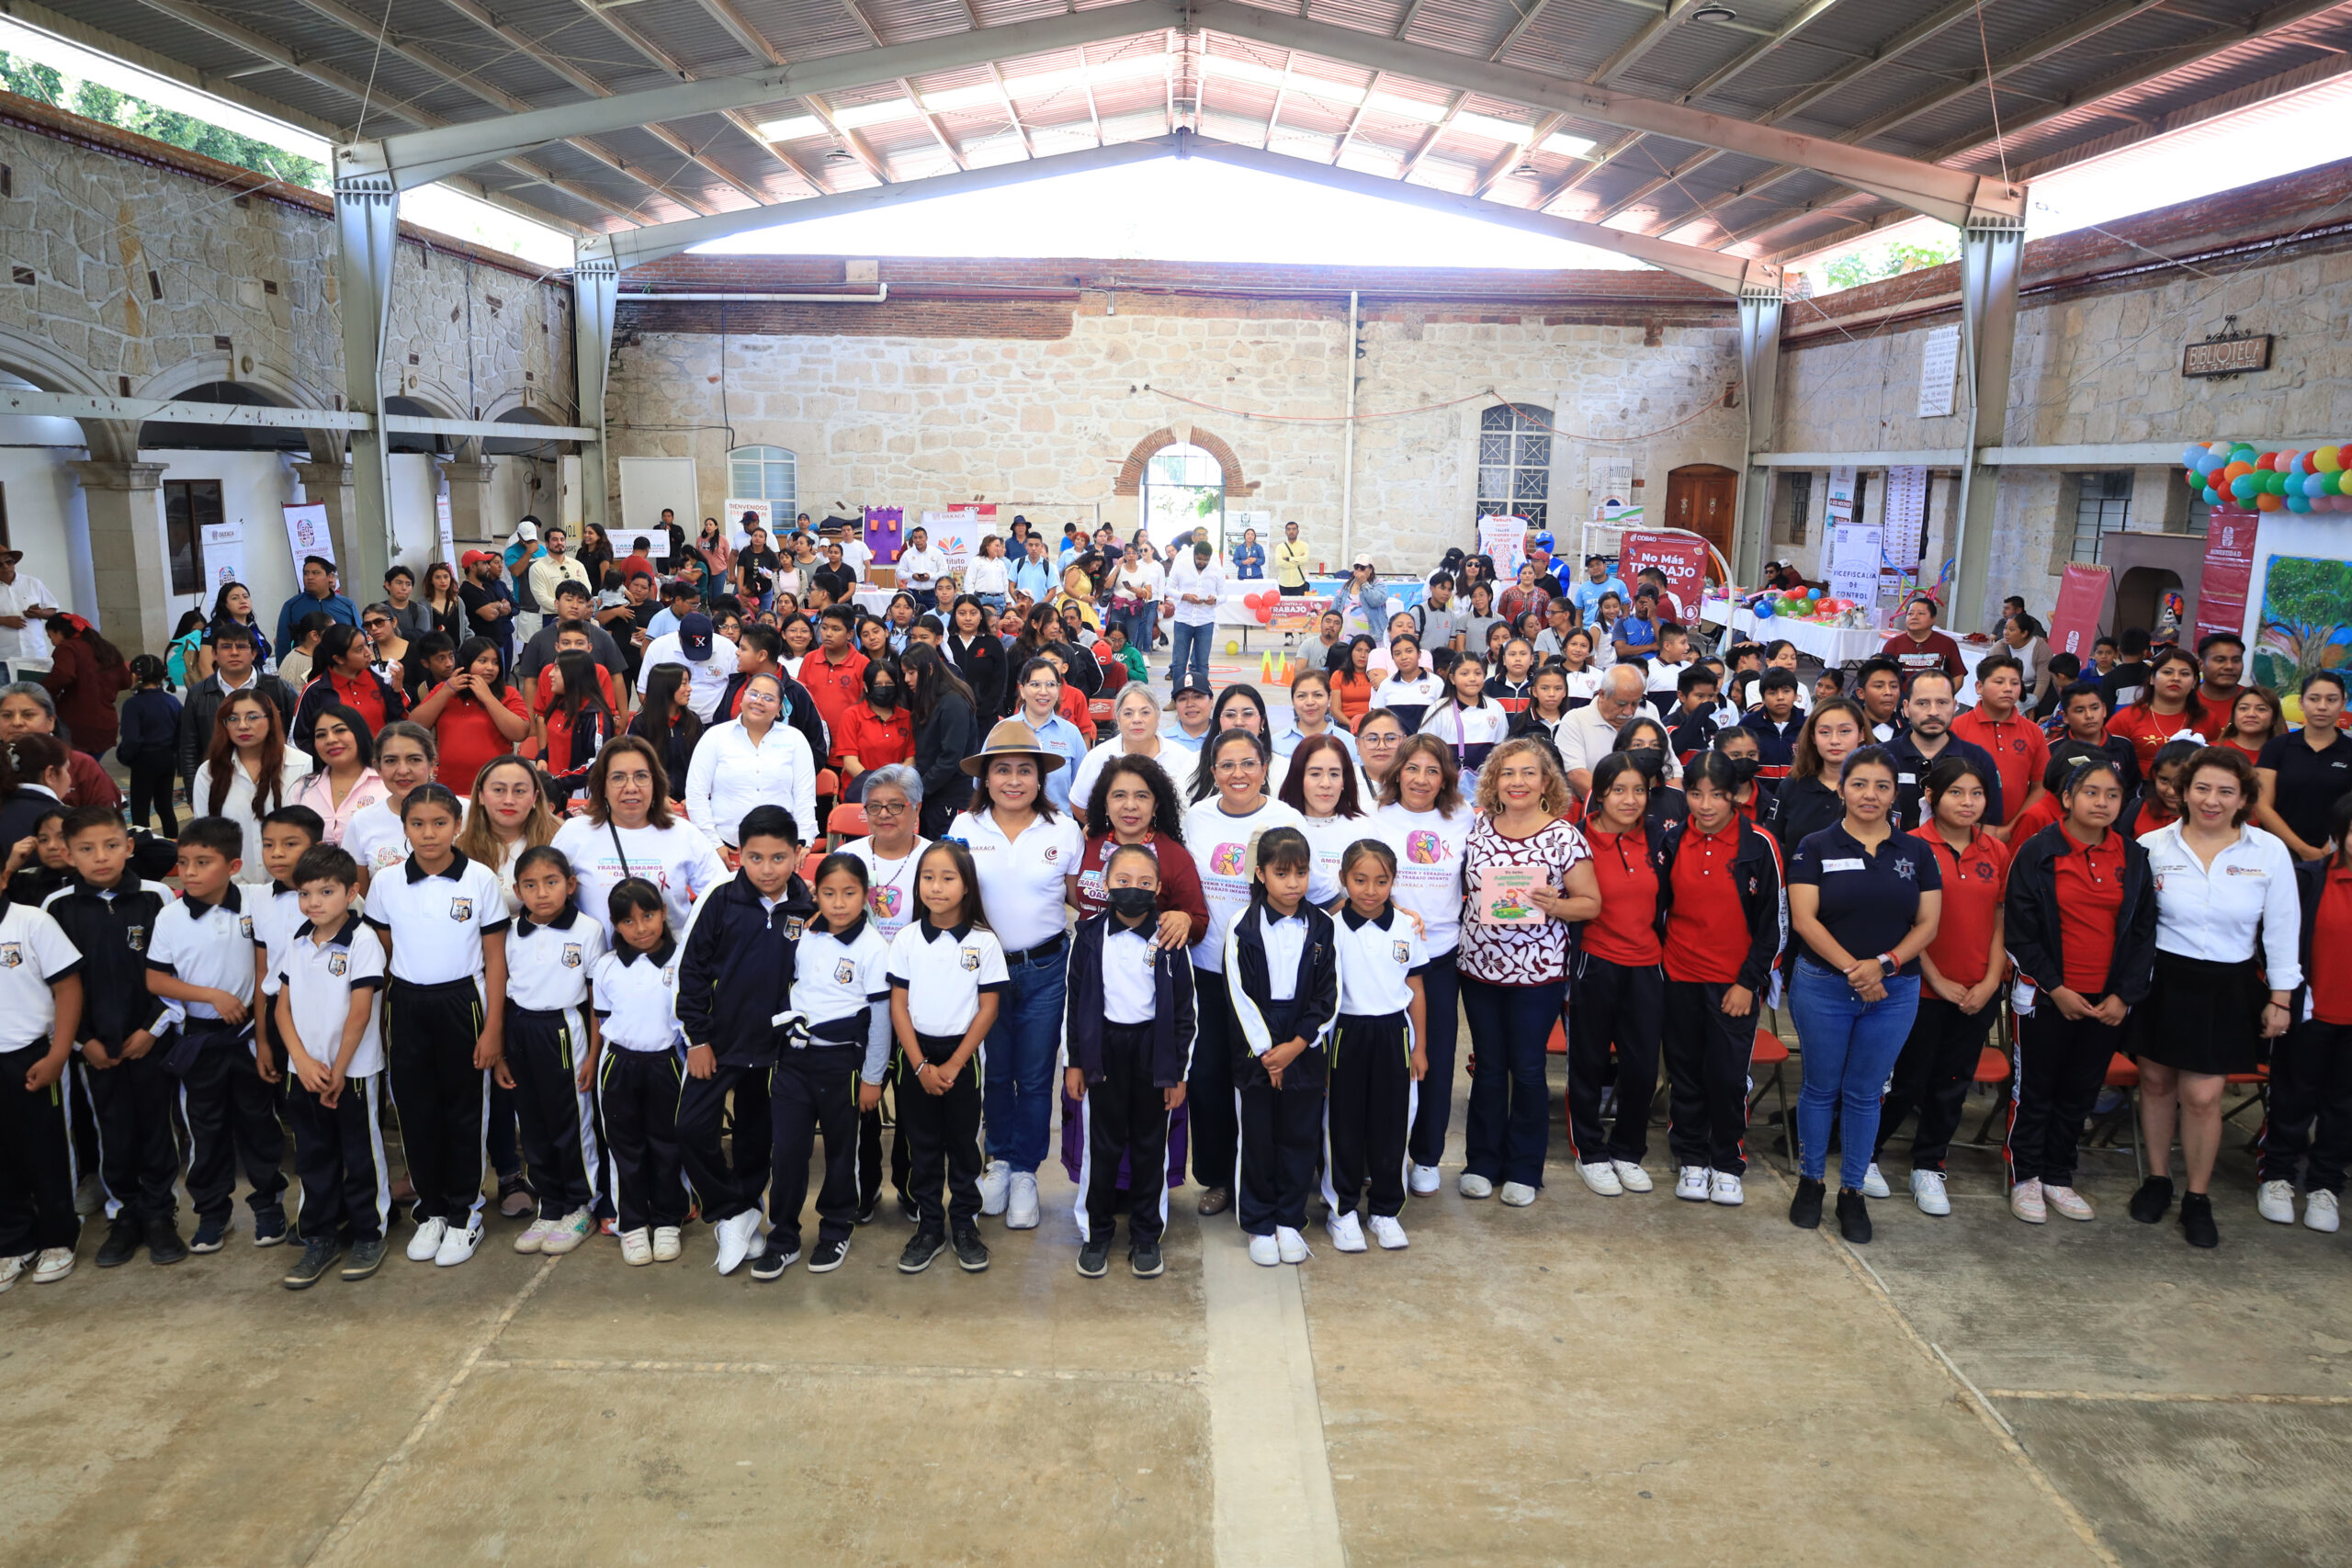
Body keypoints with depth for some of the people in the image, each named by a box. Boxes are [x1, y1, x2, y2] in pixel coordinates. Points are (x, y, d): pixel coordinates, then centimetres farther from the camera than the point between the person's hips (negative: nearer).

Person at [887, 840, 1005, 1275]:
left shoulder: (983, 942, -8)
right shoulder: (907, 939, -3)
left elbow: (988, 1008, -7)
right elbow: (898, 1005, -2)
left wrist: (952, 1066, -10)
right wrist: (921, 1066, -9)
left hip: (962, 1055, -1)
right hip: (915, 1054, 1)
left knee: (963, 1143, 8)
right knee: (922, 1145, 10)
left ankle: (965, 1224, 22)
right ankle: (929, 1226, 21)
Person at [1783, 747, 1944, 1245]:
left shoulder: (1917, 852, 6)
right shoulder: (1816, 848, -2)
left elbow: (1928, 924, 1)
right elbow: (1804, 919, -9)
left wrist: (1884, 963, -14)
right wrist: (1851, 967, -17)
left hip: (1894, 992, 2)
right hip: (1823, 987, -2)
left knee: (1864, 1093, 9)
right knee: (1821, 1088, 8)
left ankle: (1852, 1192, 21)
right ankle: (1810, 1181, 22)